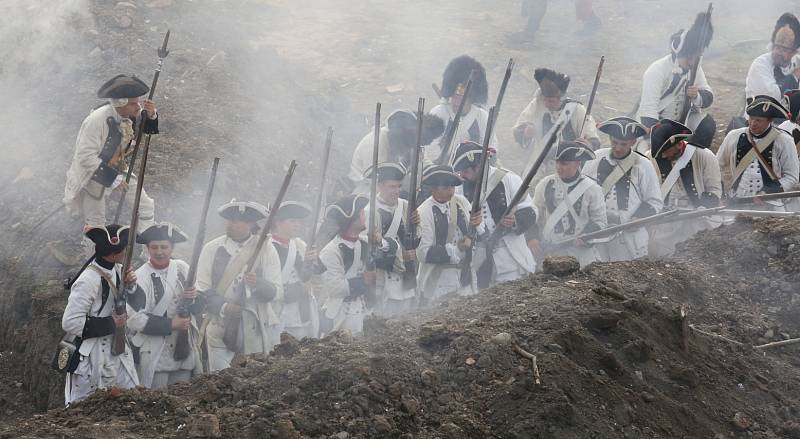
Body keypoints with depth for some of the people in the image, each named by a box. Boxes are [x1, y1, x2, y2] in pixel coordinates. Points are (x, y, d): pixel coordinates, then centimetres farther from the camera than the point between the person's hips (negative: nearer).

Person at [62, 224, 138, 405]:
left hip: (116, 352, 8)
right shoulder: (89, 280, -22)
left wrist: (130, 285, -4)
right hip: (93, 358, -8)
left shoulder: (116, 271, 3)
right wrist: (110, 324, -18)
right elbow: (70, 323, -24)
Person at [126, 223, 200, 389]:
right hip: (154, 358, -4)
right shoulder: (141, 277, -9)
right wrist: (171, 325, -17)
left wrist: (194, 298, -14)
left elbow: (198, 308, 9)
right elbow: (135, 319, -14)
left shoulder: (182, 268, 5)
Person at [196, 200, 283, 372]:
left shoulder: (266, 250, 4)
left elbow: (277, 293, -3)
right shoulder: (211, 249, 7)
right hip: (221, 330, 0)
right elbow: (202, 290, 1)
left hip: (257, 332, 0)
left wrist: (259, 284, -25)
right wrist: (223, 307, -16)